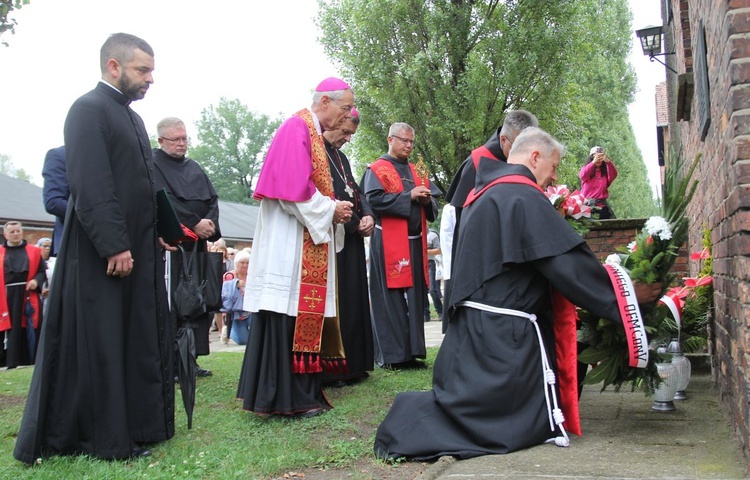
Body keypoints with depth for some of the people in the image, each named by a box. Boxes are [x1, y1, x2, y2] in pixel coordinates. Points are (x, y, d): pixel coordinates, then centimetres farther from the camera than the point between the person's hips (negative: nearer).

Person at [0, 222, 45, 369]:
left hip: (28, 297, 0)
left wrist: (36, 281, -10)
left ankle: (30, 360, 8)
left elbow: (43, 271, 10)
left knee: (30, 331, 1)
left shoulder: (34, 251, 10)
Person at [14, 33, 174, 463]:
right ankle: (104, 439, 11)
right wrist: (114, 246, -23)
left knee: (137, 339, 13)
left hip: (137, 250, 9)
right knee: (99, 344, 1)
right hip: (102, 254, -9)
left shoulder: (132, 117, 18)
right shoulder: (89, 109, -10)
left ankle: (135, 424, 24)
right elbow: (90, 186, -19)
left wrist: (156, 234, 12)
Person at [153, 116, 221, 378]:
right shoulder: (152, 165, -1)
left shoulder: (194, 167, 20)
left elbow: (212, 198, 13)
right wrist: (195, 223, -17)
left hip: (196, 244, 7)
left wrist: (209, 223, -7)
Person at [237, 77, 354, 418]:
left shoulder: (313, 132, 18)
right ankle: (287, 399, 1)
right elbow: (293, 188, -20)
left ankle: (303, 393, 17)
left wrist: (335, 210, 5)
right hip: (291, 240, -10)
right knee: (289, 316, -6)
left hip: (308, 240, 10)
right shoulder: (297, 128, -11)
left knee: (304, 314, 11)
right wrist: (331, 209, -11)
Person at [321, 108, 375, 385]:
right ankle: (328, 370, 0)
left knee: (352, 302, 10)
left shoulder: (341, 157, 21)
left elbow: (356, 191, 20)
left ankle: (351, 365, 18)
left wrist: (367, 215, 2)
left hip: (350, 239, 9)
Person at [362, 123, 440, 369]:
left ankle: (411, 352, 13)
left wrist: (426, 200, -6)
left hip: (415, 243, 6)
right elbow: (374, 199, -16)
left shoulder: (418, 173, 19)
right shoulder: (377, 169, 1)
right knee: (391, 300, -4)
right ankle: (390, 355, 2)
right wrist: (409, 196, -16)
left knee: (414, 298, 6)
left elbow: (433, 208, 16)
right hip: (389, 244, -6)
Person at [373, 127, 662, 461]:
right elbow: (569, 263, -17)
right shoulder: (523, 197, -14)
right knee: (529, 423, -4)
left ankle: (417, 413, 3)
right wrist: (625, 294, -7)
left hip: (472, 330, 10)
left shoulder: (484, 195, 18)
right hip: (507, 334, -10)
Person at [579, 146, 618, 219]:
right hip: (587, 203, -3)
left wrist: (608, 162, -26)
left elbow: (613, 175, -9)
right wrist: (594, 162, -29)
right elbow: (582, 175, -16)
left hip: (602, 203, 3)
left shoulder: (606, 172, 12)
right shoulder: (586, 169, 7)